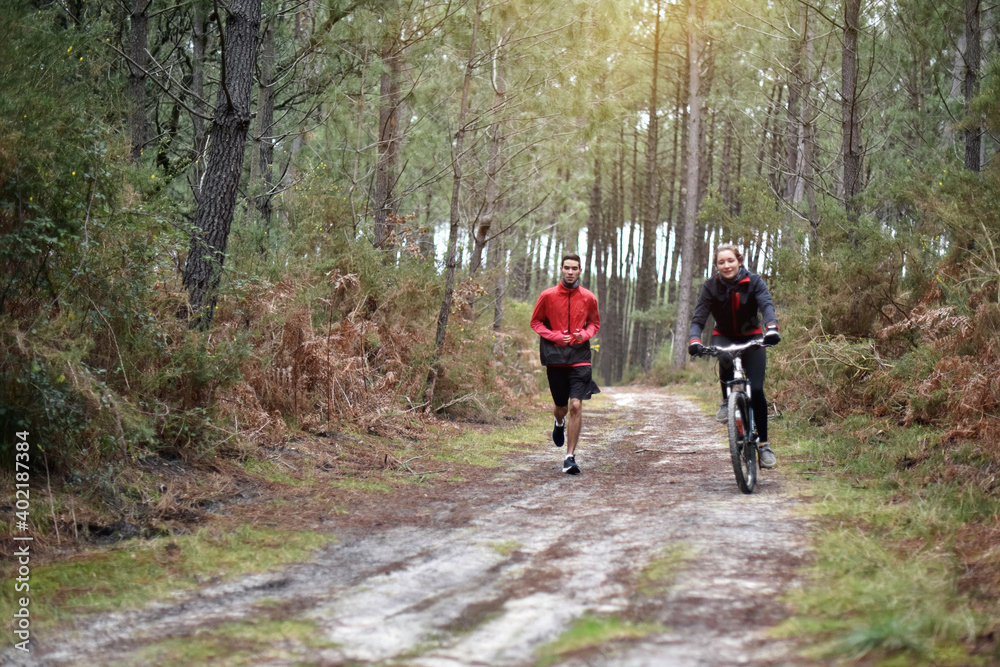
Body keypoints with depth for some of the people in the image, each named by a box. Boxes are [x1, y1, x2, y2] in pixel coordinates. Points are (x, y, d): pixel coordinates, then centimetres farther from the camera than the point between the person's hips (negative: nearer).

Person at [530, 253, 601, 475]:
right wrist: (555, 336, -9)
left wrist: (585, 334, -6)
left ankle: (570, 457, -6)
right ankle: (559, 422, 50)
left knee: (576, 405, -12)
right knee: (562, 407, 10)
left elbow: (595, 323, 16)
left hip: (579, 357, 0)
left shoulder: (588, 297, 2)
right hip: (555, 357, 0)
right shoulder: (548, 296, -1)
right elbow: (536, 322, 8)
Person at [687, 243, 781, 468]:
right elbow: (699, 318, -20)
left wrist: (771, 328, -52)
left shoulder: (753, 281, -15)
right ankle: (727, 401, -12)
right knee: (726, 359, -38)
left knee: (756, 390, -13)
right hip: (724, 337, 0)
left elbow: (766, 305, -30)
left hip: (751, 338, 0)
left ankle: (763, 443, -1)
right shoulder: (710, 287, -13)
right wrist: (694, 340, -41)